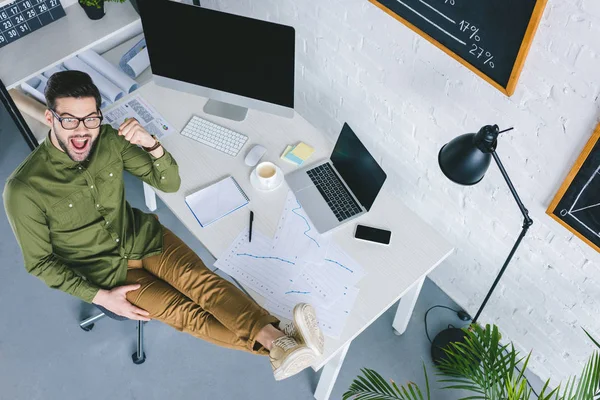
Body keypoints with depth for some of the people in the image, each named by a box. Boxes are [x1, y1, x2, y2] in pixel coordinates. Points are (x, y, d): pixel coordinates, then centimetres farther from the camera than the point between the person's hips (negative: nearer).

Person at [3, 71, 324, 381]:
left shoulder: (109, 140, -12)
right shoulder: (23, 189, -22)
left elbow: (170, 183, -8)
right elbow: (39, 261, -10)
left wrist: (152, 145, -28)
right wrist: (100, 297, -15)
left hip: (142, 236, 3)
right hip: (107, 270, -2)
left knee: (200, 280, -25)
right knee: (186, 313, -19)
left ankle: (277, 339, -42)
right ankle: (273, 350, -28)